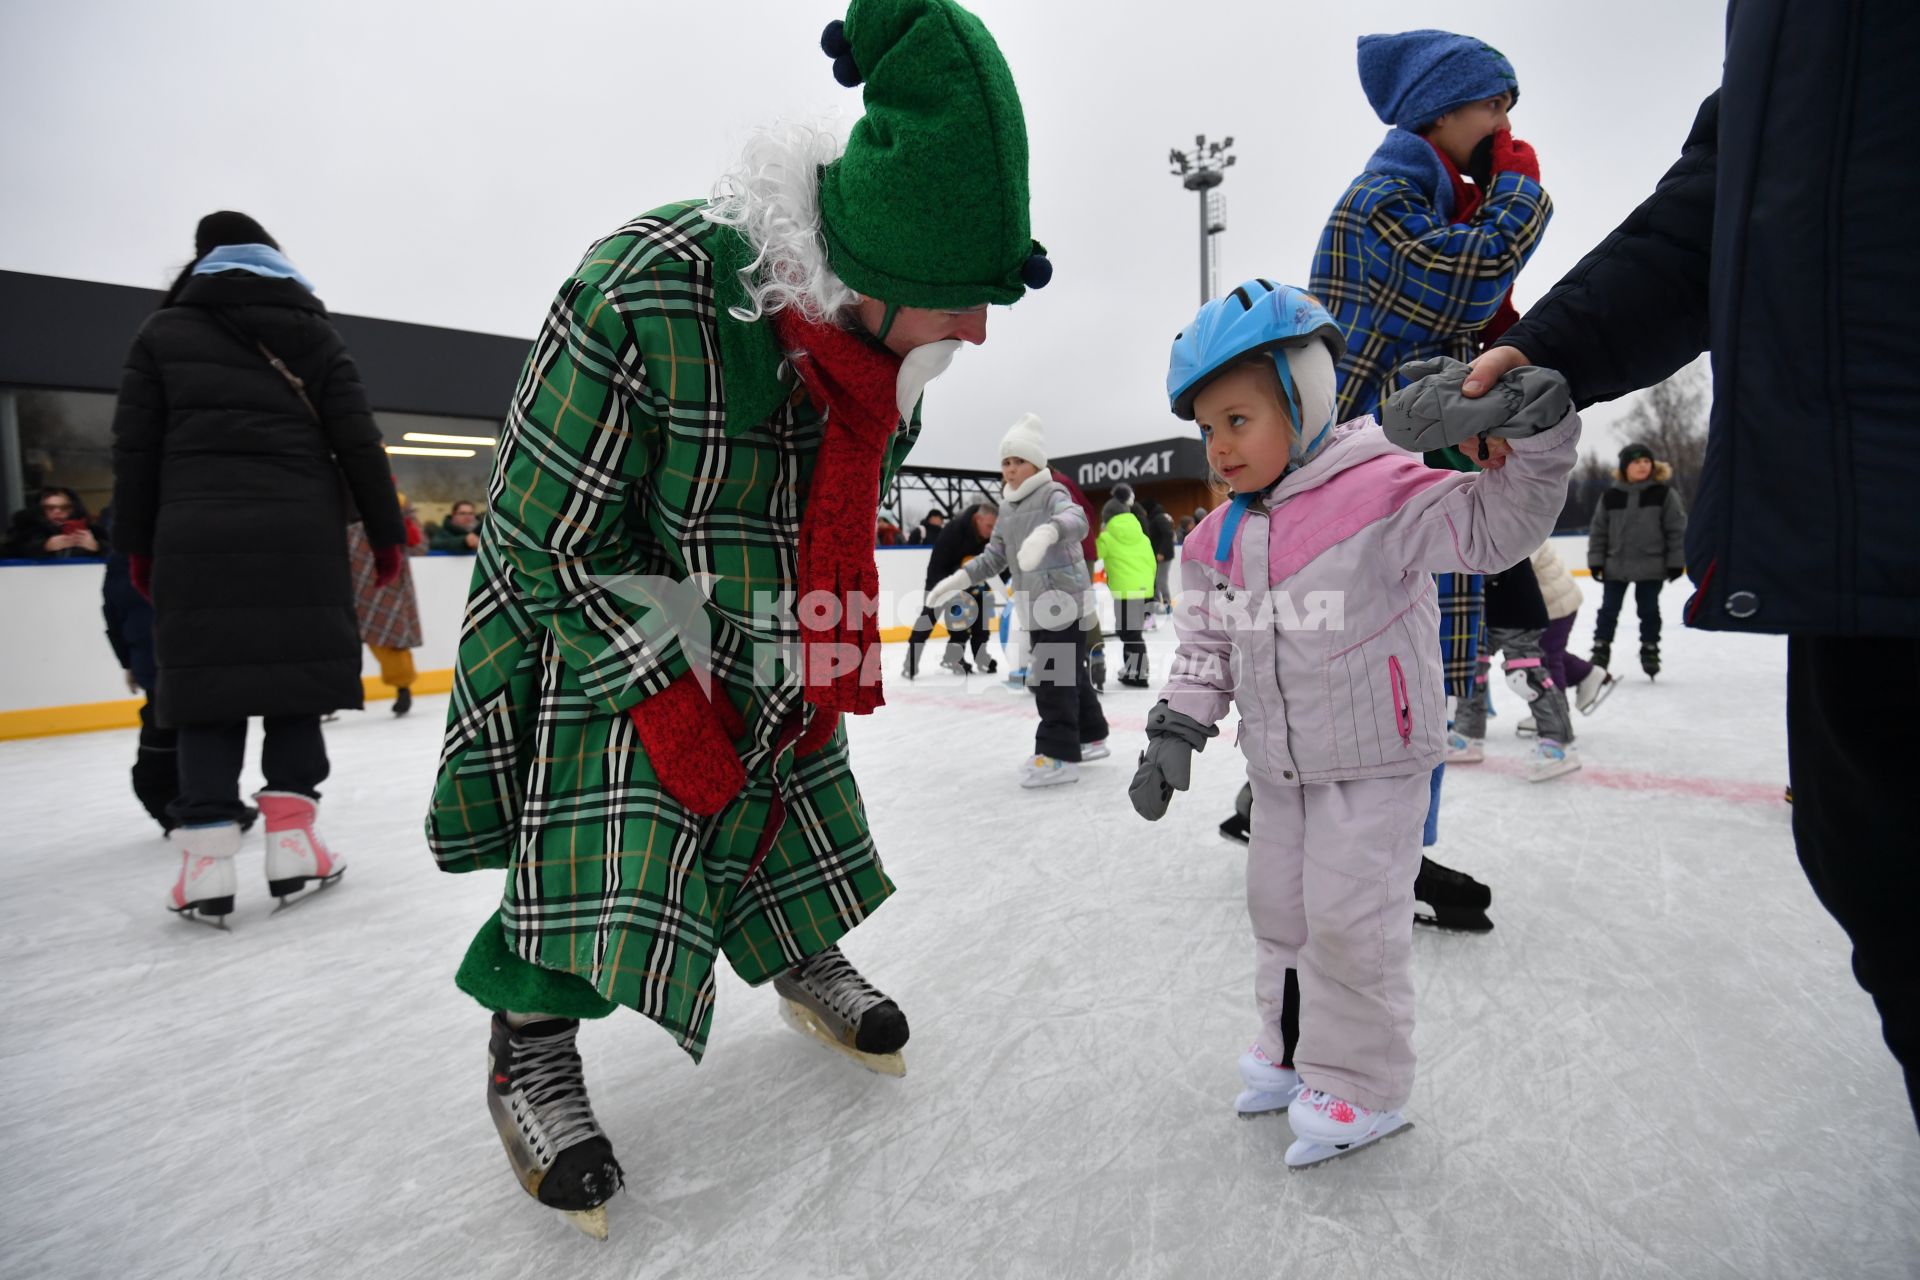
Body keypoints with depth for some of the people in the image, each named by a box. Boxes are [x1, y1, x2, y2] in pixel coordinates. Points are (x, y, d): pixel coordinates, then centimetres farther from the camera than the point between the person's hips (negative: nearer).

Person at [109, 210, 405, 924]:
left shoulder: (163, 331, 13)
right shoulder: (311, 333, 12)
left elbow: (135, 448, 8)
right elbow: (357, 442, 3)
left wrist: (137, 543, 14)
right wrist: (386, 532, 6)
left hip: (196, 536, 0)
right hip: (301, 534, 0)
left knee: (207, 683, 2)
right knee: (295, 677, 4)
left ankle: (207, 864, -1)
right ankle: (292, 845, 2)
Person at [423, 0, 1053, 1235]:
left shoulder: (888, 338, -12)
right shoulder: (639, 295, -32)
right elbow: (546, 541, -23)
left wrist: (842, 651, 5)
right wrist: (667, 697, -21)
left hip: (773, 635, 6)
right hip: (606, 623, -5)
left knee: (795, 793, 14)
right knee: (596, 838, -10)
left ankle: (809, 964, 41)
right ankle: (531, 1049, 17)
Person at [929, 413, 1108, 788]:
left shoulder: (1052, 493, -10)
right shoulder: (1007, 507, 14)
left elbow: (1076, 520, -33)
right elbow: (995, 556, 15)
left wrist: (1047, 531, -55)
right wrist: (960, 578, 1)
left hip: (1065, 599, -8)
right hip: (1036, 605, 8)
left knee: (1052, 676, -11)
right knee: (1068, 673, 17)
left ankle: (1060, 756, -6)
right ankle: (1090, 737, 30)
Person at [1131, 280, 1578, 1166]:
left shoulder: (1380, 491, -17)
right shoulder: (1219, 541, 1)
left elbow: (1493, 528, -23)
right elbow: (1205, 645, 6)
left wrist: (1529, 437, -39)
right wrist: (1176, 731, 0)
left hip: (1375, 760, -6)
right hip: (1279, 767, 7)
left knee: (1349, 918, 0)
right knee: (1278, 908, 18)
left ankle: (1359, 1086, 24)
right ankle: (1293, 1050, 40)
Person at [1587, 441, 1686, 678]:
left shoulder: (1664, 493, -4)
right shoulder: (1609, 496, -1)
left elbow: (1677, 529, -3)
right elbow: (1598, 531, 4)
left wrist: (1676, 562, -5)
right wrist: (1596, 561, 0)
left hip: (1651, 567, -1)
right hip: (1615, 567, 1)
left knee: (1649, 611, 9)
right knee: (1608, 610, 7)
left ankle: (1650, 651, 24)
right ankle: (1600, 650, 18)